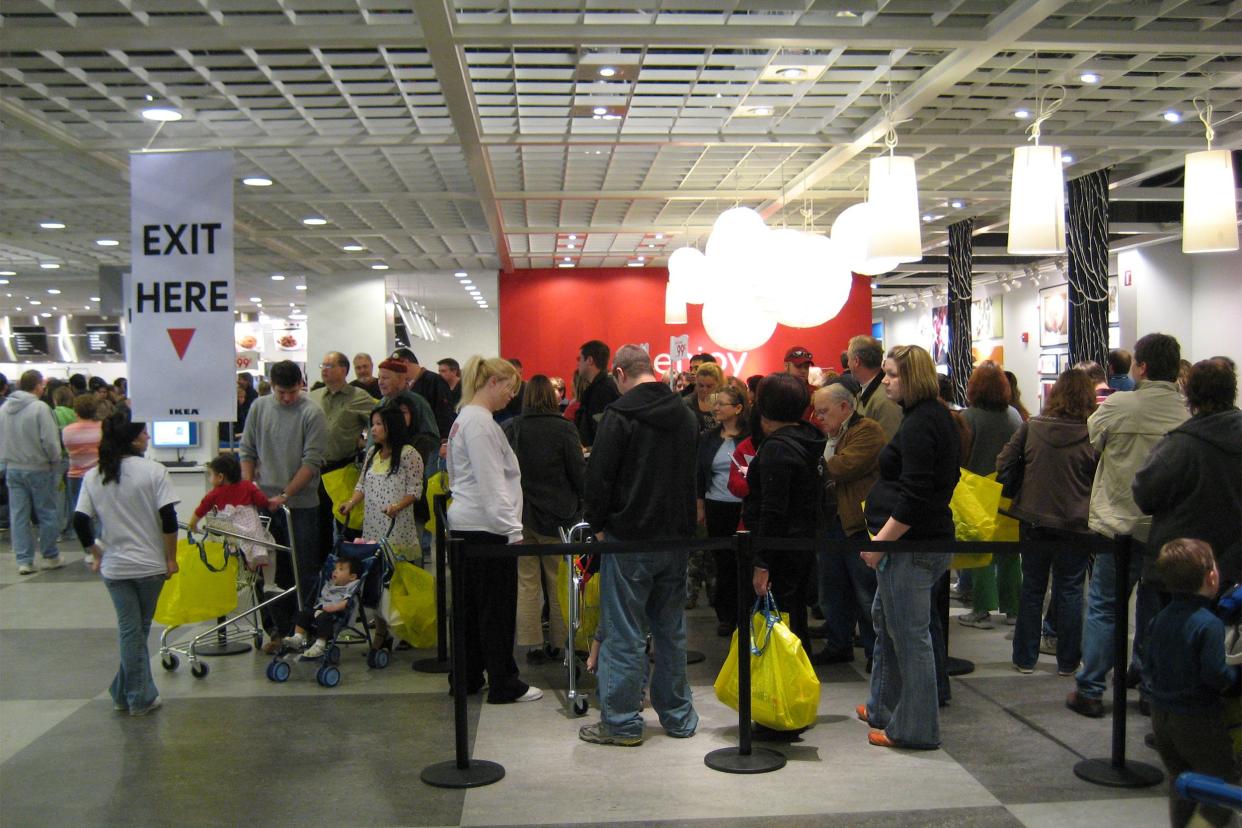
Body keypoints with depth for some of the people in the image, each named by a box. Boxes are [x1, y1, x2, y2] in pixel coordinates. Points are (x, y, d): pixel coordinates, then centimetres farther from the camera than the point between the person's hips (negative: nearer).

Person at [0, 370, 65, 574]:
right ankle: (50, 556, 14)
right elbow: (50, 441, -17)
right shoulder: (40, 408, -15)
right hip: (38, 469, -6)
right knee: (48, 513, 7)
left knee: (18, 515, 8)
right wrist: (55, 462, -3)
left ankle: (23, 560, 9)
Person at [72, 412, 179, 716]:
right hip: (150, 565, -2)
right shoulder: (153, 471, -10)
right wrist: (171, 557, -4)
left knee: (129, 631, 10)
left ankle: (130, 696, 14)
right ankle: (139, 697, 19)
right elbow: (168, 519, -14)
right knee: (139, 629, 12)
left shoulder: (92, 477, 1)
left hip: (115, 566, 2)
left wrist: (96, 555, 12)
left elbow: (80, 522, -1)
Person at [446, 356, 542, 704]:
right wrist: (513, 529, -18)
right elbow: (492, 483, -20)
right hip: (486, 527, -10)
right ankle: (504, 684, 8)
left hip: (466, 524, 10)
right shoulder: (481, 422, -16)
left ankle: (467, 678, 23)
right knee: (498, 606, -1)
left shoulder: (465, 418, 16)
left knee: (474, 603, 15)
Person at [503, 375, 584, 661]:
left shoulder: (510, 428, -2)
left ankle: (533, 644, 9)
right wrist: (582, 504, 9)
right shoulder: (564, 428, -10)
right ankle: (558, 642, 14)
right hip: (556, 515, -2)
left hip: (519, 514, 2)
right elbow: (579, 472, -8)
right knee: (559, 582, 9)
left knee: (527, 581, 8)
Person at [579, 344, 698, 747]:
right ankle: (678, 717, 23)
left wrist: (597, 523, 1)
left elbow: (599, 476, -13)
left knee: (625, 633, 1)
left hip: (629, 539, -6)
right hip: (676, 536, 7)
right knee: (671, 630, 15)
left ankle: (621, 723, 8)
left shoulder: (619, 414, -12)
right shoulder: (685, 414, 10)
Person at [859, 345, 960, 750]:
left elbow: (914, 496, -23)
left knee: (910, 633, -2)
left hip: (912, 544, -11)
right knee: (886, 621, 22)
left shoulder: (919, 424, -17)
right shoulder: (937, 416, 15)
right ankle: (884, 707, 34)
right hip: (926, 537, 11)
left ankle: (915, 728, 8)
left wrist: (881, 540, -19)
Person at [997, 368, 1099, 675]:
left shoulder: (1031, 427, -4)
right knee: (1069, 590, 9)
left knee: (1032, 589, 13)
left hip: (1033, 520, 2)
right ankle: (1067, 661, 17)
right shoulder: (1094, 436, -11)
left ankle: (1025, 658, 19)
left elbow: (1004, 465, -1)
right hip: (1075, 523, -2)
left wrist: (1016, 494, 13)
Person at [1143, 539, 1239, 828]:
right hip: (1199, 719, -7)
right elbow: (1215, 674, -21)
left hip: (1161, 715, 7)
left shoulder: (1160, 618, 2)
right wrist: (1235, 675, -2)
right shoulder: (1209, 625, -20)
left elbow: (1148, 667, 7)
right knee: (1223, 782, 7)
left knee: (1179, 782, 20)